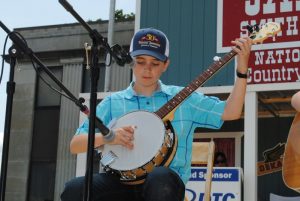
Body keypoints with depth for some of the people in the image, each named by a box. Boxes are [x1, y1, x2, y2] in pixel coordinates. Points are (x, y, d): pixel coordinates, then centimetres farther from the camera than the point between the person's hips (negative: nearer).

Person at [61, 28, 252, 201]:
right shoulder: (113, 102, 12)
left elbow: (230, 112, 8)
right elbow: (75, 145, 7)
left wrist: (242, 68, -1)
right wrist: (107, 137, -13)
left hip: (165, 181, -1)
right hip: (123, 181, 1)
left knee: (160, 180, -39)